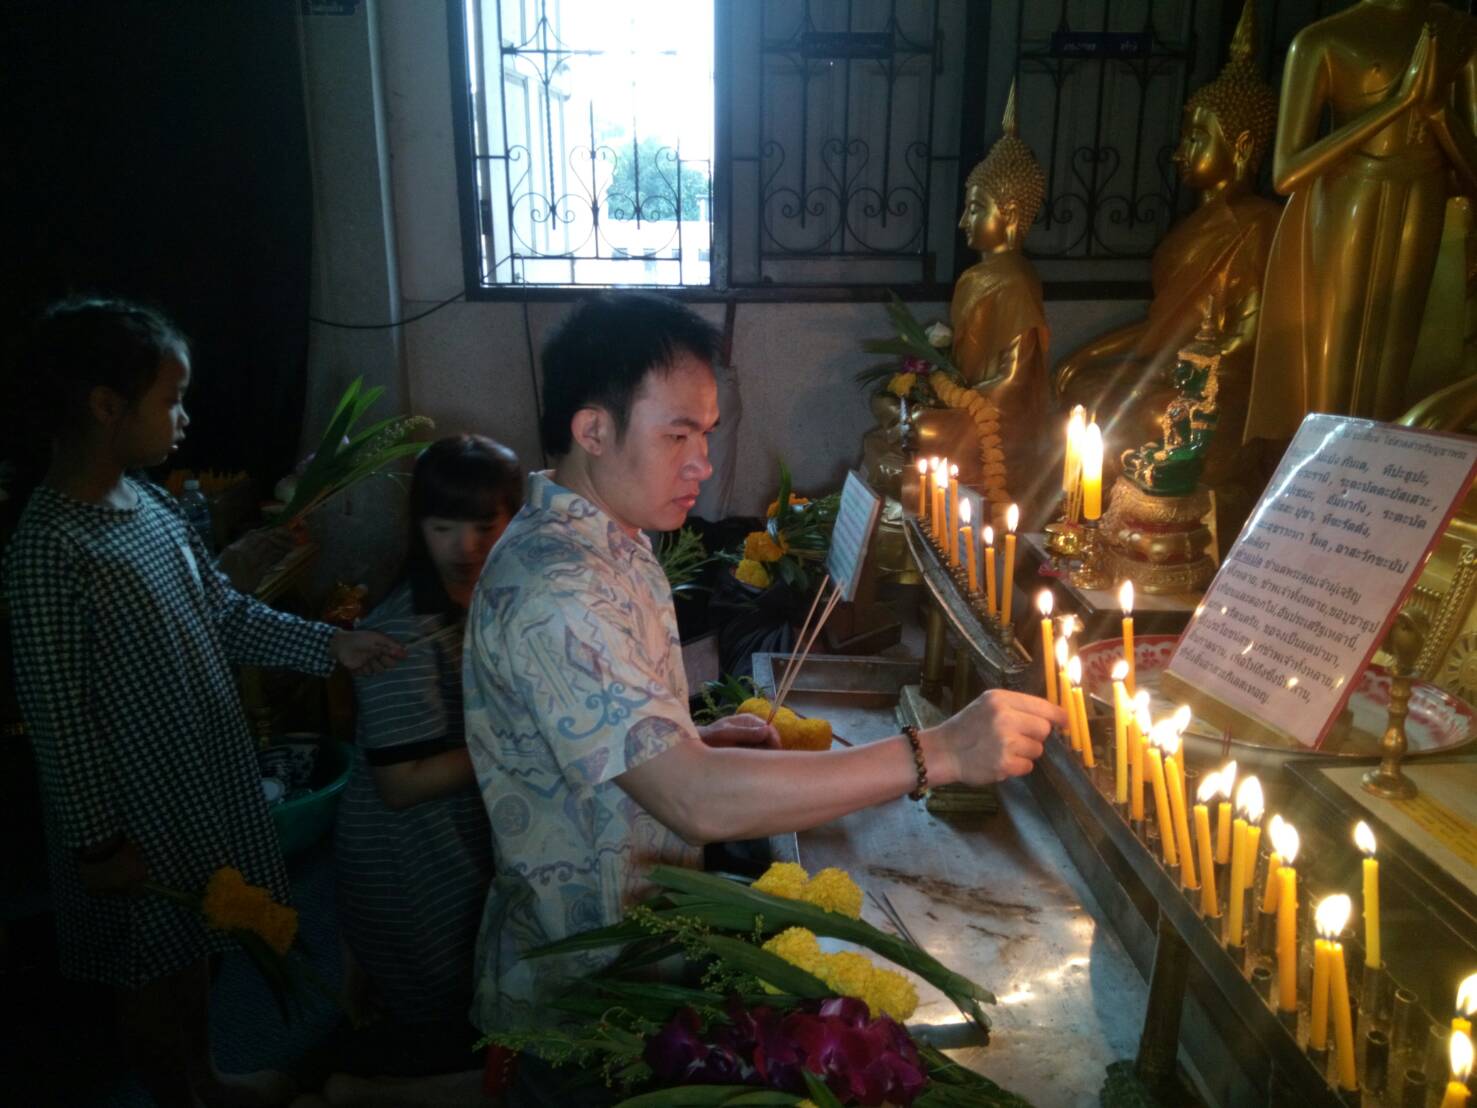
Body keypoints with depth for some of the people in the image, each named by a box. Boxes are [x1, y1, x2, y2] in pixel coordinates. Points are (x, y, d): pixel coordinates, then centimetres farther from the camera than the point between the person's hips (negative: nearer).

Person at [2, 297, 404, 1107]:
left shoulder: (148, 501, 0)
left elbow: (225, 612, 8)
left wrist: (329, 646, -1)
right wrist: (102, 840, -15)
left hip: (202, 775, 8)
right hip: (136, 807, -8)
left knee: (196, 948, 26)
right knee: (153, 976, 15)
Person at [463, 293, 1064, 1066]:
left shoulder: (607, 544, 3)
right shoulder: (552, 591, -30)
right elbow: (699, 801, -37)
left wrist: (698, 740, -2)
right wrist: (938, 755, -36)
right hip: (573, 994, -9)